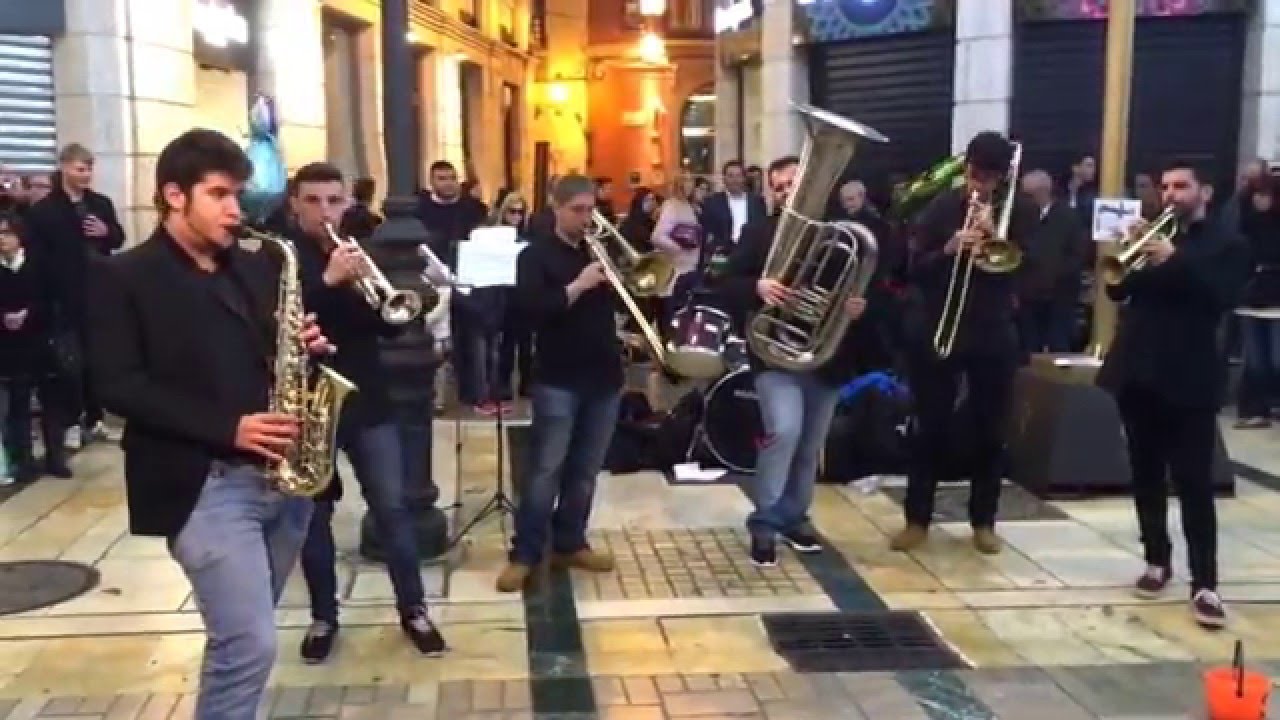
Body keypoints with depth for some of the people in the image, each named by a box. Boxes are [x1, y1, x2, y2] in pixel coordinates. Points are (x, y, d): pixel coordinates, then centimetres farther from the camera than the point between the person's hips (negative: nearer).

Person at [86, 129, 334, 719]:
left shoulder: (257, 267, 13)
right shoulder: (122, 277, -4)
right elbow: (119, 386, -12)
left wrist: (306, 347, -5)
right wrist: (227, 426, -20)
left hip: (283, 473, 6)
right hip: (203, 484, -6)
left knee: (244, 634, 17)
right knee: (250, 644, -12)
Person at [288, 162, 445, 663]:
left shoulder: (358, 251, 6)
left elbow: (390, 325, 2)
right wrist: (328, 280, -30)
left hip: (366, 401, 3)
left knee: (392, 509, 5)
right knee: (313, 515, 9)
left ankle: (413, 610, 17)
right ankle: (323, 617, 24)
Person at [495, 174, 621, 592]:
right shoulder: (536, 255, -3)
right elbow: (530, 310, -17)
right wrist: (577, 286, -22)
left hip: (604, 375, 5)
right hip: (558, 379, -5)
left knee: (585, 470, 10)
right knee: (546, 470, -4)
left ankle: (569, 543, 22)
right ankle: (525, 554, 2)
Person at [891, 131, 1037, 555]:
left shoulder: (1019, 213, 1)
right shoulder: (940, 207, 0)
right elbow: (915, 270, -5)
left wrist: (996, 240, -19)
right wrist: (948, 250, -23)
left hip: (994, 335, 1)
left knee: (989, 432, 7)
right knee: (931, 429, 4)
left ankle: (983, 521, 20)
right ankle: (917, 519, 12)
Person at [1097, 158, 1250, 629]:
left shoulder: (1228, 244, 1)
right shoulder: (1151, 235, 14)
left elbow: (1223, 296, -15)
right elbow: (1116, 290, 5)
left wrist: (1174, 261, -25)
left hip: (1190, 379, -5)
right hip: (1137, 372, 5)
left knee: (1194, 483, -5)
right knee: (1146, 476, 11)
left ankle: (1205, 583, -3)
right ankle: (1157, 561, 24)